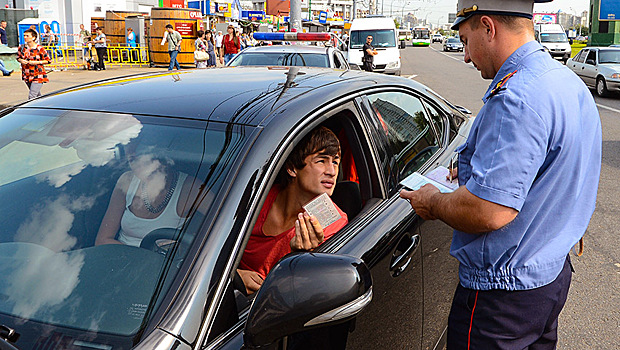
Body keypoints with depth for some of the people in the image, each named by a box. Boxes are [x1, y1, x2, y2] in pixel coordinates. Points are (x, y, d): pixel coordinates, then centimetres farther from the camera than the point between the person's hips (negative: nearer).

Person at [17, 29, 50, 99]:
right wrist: (21, 61, -4)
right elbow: (18, 57, 19)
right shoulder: (22, 48, 3)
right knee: (37, 95, 19)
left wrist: (36, 62, -16)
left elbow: (48, 61, -5)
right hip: (27, 76, 6)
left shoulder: (39, 48, -11)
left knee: (31, 97, -14)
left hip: (38, 76, -5)